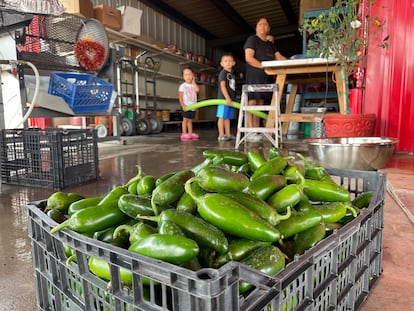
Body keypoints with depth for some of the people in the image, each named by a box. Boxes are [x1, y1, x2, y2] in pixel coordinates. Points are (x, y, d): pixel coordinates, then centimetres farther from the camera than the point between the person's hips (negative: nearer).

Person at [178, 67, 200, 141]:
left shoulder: (194, 85, 9)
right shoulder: (182, 86, -4)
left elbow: (197, 90, -14)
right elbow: (180, 97, -7)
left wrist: (193, 81, -5)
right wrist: (183, 105, -16)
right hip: (186, 106, -4)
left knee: (190, 120, 10)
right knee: (185, 119, -4)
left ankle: (190, 133, 14)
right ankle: (184, 134, -2)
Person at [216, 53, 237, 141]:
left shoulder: (232, 74, 18)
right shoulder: (223, 73, -6)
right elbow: (222, 86, -16)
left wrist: (231, 98, 15)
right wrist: (227, 98, -23)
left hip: (230, 99, 8)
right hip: (224, 98, -8)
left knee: (228, 117, 11)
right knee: (222, 117, -6)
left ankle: (228, 134, 16)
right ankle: (221, 135, -5)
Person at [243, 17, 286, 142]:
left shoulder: (270, 44, 25)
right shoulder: (252, 39, 2)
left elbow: (279, 57, 17)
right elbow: (249, 58, -10)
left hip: (266, 77, 7)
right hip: (254, 76, -7)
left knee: (260, 104, 5)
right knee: (252, 103, -12)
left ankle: (257, 132, 6)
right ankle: (250, 133, -14)